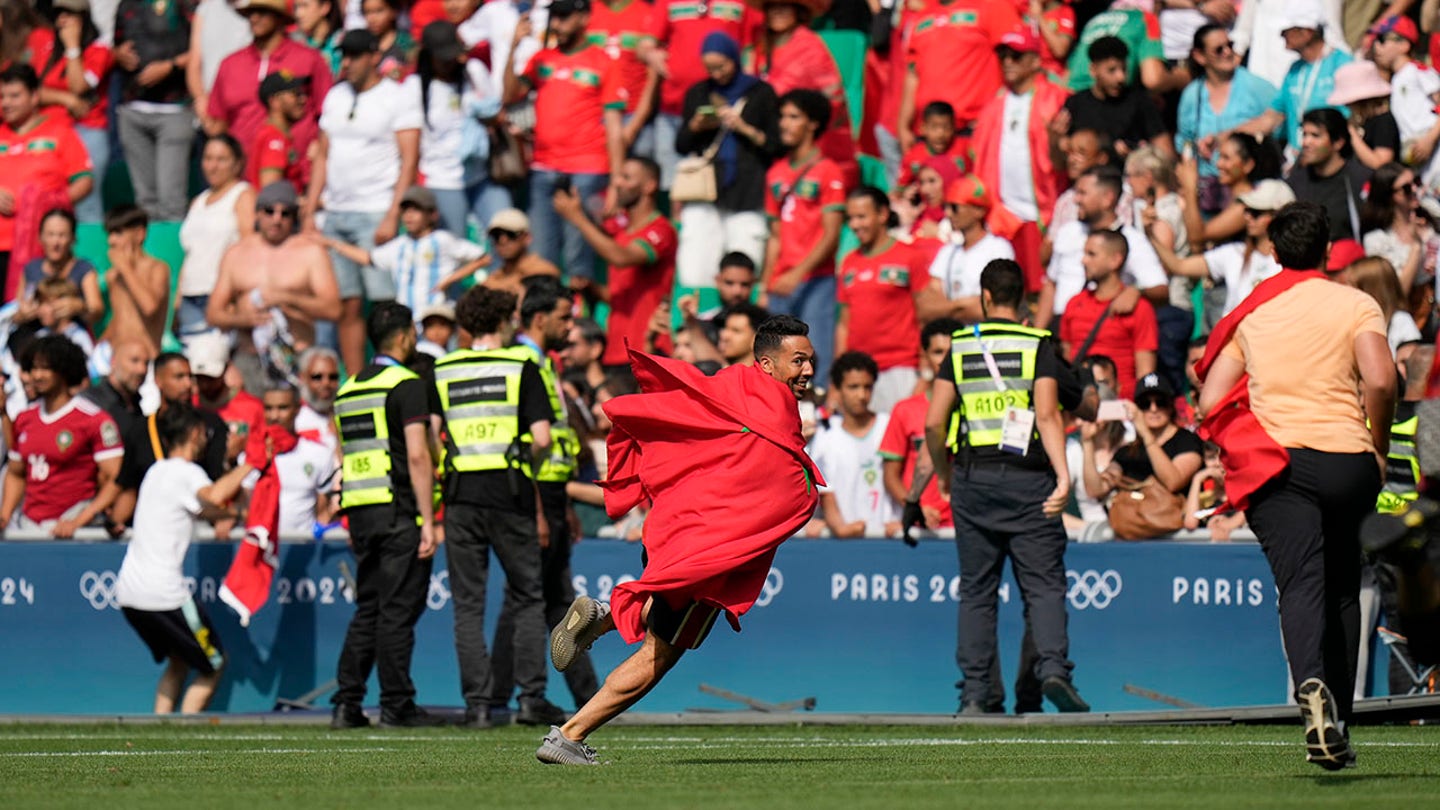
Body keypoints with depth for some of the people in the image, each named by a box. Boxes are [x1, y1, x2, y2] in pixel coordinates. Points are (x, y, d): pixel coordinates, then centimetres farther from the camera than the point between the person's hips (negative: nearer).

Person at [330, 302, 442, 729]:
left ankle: (347, 704, 5)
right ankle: (396, 705, -2)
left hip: (361, 515, 7)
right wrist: (428, 521, -15)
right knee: (398, 610, -3)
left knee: (367, 610, 10)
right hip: (399, 512, -7)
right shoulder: (405, 384, -8)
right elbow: (417, 455, -15)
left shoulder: (349, 389, 15)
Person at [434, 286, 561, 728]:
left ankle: (477, 702, 0)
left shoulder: (440, 371, 7)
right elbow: (541, 439, -6)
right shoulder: (521, 366, 1)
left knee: (468, 605, 5)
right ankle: (532, 698, 5)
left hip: (461, 494, 2)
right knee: (527, 598, 9)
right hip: (509, 494, -2)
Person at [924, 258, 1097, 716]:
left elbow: (934, 424, 2)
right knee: (1044, 584, -2)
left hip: (972, 478, 2)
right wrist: (1063, 476, -11)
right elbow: (1048, 415, -11)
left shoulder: (960, 348, 7)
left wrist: (943, 473, 16)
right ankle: (1053, 667, -23)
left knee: (976, 591, 8)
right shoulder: (1038, 346, 0)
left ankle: (974, 694, 3)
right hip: (1028, 477, -2)